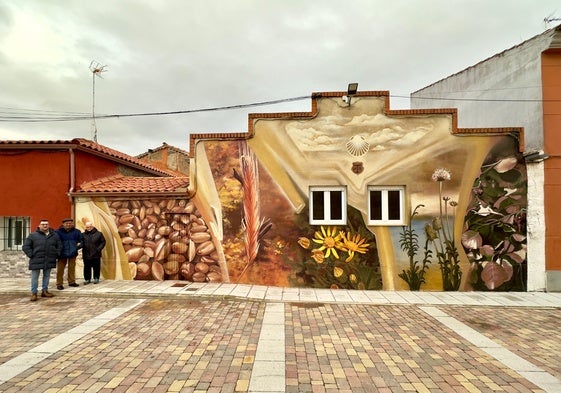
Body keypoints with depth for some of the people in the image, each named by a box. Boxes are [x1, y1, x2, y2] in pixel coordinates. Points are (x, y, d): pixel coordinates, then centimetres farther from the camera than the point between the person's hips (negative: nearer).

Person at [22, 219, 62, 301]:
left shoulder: (54, 235, 8)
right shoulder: (33, 235, -1)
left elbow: (59, 245, 16)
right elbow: (25, 246, -1)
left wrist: (57, 254, 5)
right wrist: (31, 255, -8)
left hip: (49, 260, 3)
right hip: (36, 260, -3)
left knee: (47, 276, 11)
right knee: (35, 277, 2)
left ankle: (45, 291, 23)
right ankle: (34, 293, 10)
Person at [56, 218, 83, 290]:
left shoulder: (76, 232, 4)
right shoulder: (58, 232, -7)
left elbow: (81, 240, 12)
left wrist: (79, 245, -5)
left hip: (72, 253, 3)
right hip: (62, 254, -3)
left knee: (72, 268, 12)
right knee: (60, 269, 1)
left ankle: (72, 282, 24)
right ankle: (59, 284, 10)